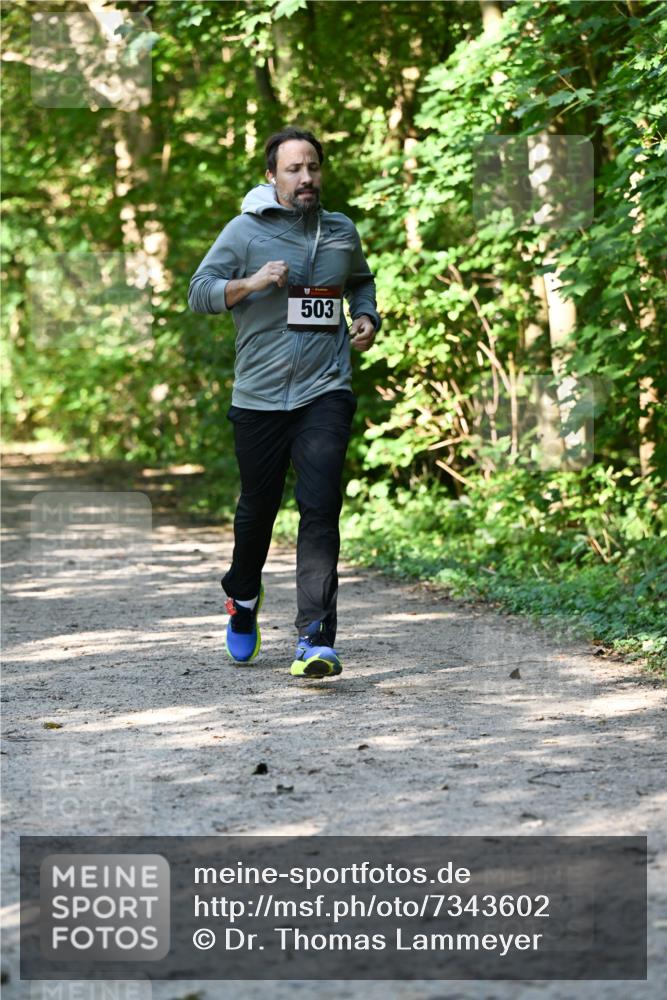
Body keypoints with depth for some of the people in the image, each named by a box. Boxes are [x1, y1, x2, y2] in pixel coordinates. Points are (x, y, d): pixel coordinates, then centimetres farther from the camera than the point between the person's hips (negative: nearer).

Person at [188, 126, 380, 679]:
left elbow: (361, 281, 29)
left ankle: (316, 642, -15)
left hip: (326, 391, 1)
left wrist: (367, 318, 9)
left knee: (320, 509, -12)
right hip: (260, 396, -1)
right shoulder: (246, 231, -1)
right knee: (258, 505, 13)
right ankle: (244, 597, 43)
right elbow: (199, 293, -2)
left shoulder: (342, 232, 10)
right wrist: (250, 283, -19)